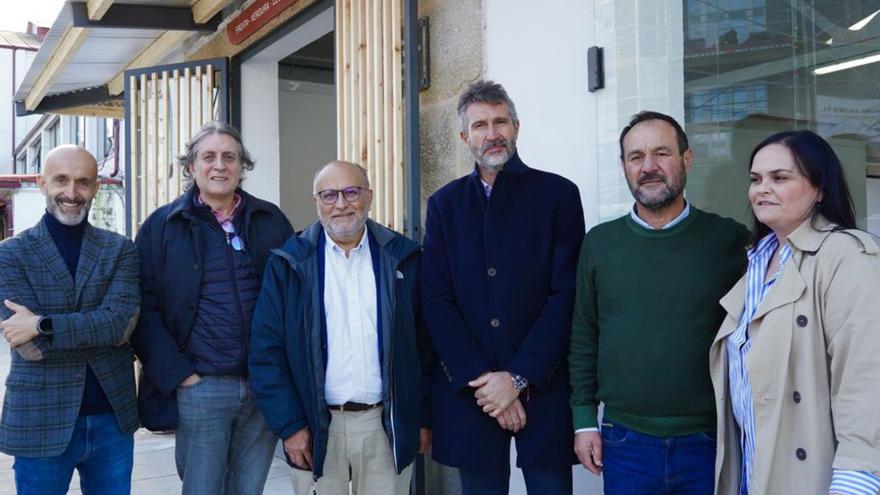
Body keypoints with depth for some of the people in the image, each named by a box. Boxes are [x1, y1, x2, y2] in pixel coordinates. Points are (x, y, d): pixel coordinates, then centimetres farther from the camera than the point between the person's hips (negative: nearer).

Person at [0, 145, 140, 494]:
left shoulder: (120, 250, 3)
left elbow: (122, 322, -13)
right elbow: (28, 347, -13)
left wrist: (43, 325, -19)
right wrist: (99, 330, -12)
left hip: (113, 418, 2)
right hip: (40, 422, -2)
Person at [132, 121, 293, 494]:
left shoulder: (271, 221, 9)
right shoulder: (162, 227, 2)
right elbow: (144, 310, -1)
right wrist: (177, 375, -8)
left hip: (266, 387, 2)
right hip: (200, 389, -2)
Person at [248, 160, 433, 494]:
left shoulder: (402, 258, 2)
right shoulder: (290, 263, -1)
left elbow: (424, 344, 5)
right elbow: (267, 350, -2)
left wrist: (423, 417, 4)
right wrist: (289, 424, -7)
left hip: (388, 424, 1)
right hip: (315, 428, -1)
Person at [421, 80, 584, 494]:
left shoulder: (558, 194, 1)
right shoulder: (444, 204, 7)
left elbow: (566, 295, -6)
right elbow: (436, 302, 1)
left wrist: (518, 377, -12)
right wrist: (481, 379, -9)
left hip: (544, 387, -2)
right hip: (470, 392, 2)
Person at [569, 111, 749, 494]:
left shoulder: (729, 240, -2)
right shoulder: (599, 243, 3)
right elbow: (583, 338, 6)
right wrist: (585, 419, 3)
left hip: (711, 443, -1)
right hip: (625, 442, 1)